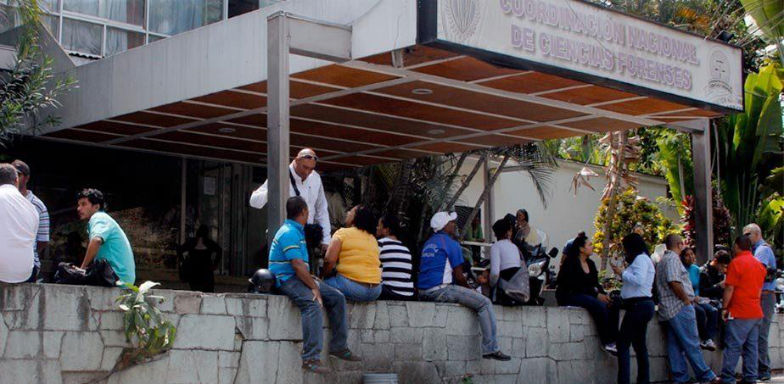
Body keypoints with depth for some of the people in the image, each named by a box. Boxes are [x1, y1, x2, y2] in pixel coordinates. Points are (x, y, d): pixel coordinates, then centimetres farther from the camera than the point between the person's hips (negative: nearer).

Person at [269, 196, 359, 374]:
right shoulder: (289, 233, -15)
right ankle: (310, 358, -39)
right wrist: (314, 287, -19)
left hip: (300, 278, 11)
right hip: (287, 279, -11)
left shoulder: (297, 231, 20)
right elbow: (297, 266, -22)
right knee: (313, 304, -34)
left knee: (337, 297, 4)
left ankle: (338, 346, 10)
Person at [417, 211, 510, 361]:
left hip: (423, 292, 10)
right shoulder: (451, 243, -6)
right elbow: (459, 276, -8)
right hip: (440, 291, -9)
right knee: (485, 303, -6)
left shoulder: (428, 243, 21)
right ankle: (491, 348, -11)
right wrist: (469, 289, 12)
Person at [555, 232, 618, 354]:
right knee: (599, 305, -31)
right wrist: (597, 295, -23)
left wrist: (604, 294, -10)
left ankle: (613, 340, -20)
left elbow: (596, 284, 12)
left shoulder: (590, 264, 14)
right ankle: (606, 343, -27)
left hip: (585, 295, 8)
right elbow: (576, 285, -19)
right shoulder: (571, 262, -11)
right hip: (568, 295, -8)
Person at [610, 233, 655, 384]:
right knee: (639, 345, 15)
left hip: (638, 305, -11)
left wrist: (622, 273, -11)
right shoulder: (644, 259, 22)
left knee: (623, 344, -11)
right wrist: (623, 273, 10)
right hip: (644, 305, 11)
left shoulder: (640, 259, -9)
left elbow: (639, 280, -22)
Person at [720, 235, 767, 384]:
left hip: (739, 312, -7)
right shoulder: (759, 264, 14)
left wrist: (724, 307, -5)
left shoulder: (736, 262, -10)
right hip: (756, 312, 7)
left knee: (732, 347, -6)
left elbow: (730, 288, -12)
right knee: (752, 347, 9)